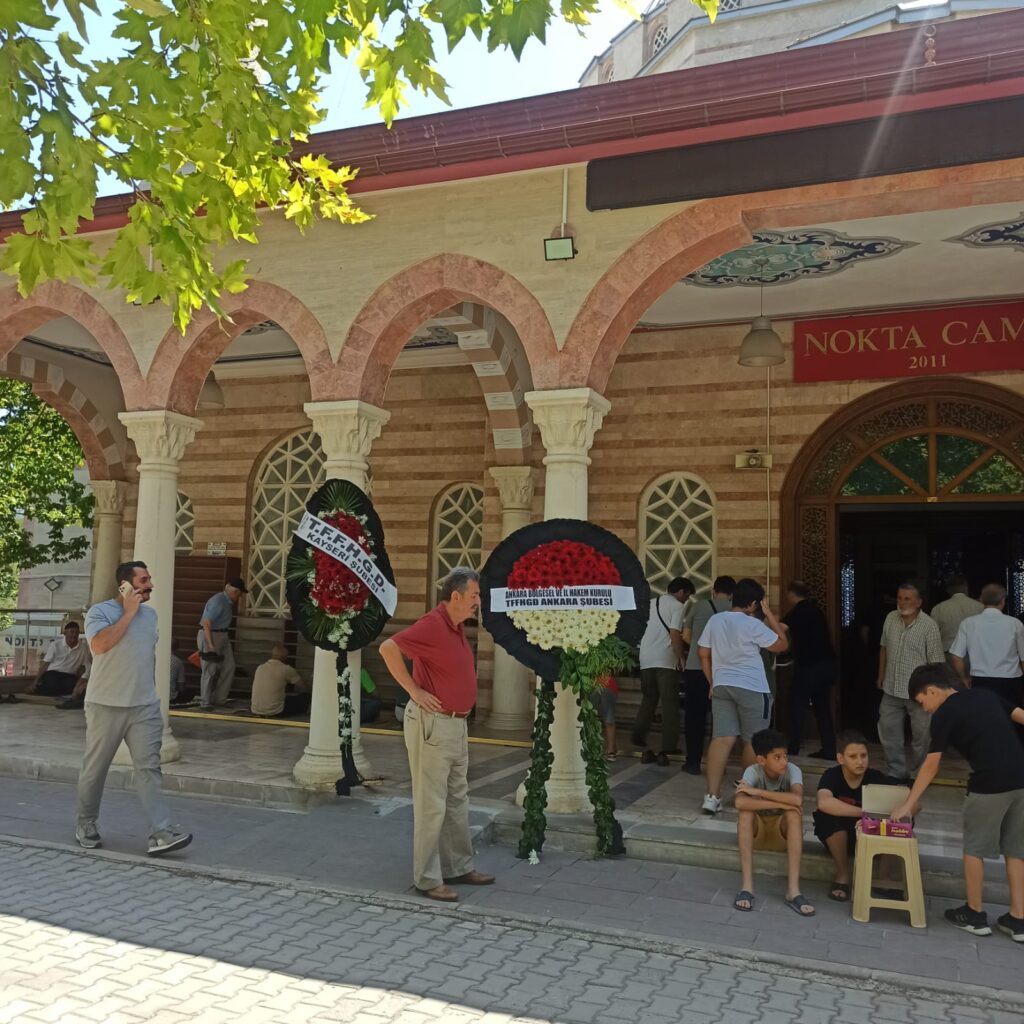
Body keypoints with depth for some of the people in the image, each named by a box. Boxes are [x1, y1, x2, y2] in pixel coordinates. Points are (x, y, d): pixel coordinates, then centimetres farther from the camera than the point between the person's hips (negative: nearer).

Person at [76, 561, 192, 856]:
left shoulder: (150, 614, 11)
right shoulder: (100, 611, -8)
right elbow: (100, 645, -26)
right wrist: (128, 613, -19)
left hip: (145, 707, 4)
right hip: (106, 706, -4)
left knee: (148, 768, -4)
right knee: (94, 769, 11)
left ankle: (161, 833, -9)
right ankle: (86, 824, 31)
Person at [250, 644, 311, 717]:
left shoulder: (259, 668, 9)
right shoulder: (286, 669, -6)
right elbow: (304, 689, 7)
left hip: (255, 712, 5)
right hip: (275, 713, -5)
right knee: (305, 695, 9)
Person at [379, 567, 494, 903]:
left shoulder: (456, 627, 10)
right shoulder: (432, 625, -19)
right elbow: (388, 648, -28)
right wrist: (414, 691, -23)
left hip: (456, 724, 10)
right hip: (432, 723, -10)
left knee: (457, 800, 17)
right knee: (431, 804, -1)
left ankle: (459, 867, 29)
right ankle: (427, 879, 9)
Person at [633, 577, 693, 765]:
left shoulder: (651, 603, 19)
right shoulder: (678, 606, -1)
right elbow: (675, 635, -12)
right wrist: (681, 658, -2)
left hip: (646, 659, 6)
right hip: (665, 660, -6)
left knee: (648, 700, 14)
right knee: (669, 704, 1)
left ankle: (639, 742, 7)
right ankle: (667, 748, -2)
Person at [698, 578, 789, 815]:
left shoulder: (714, 620, 5)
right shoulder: (753, 624, -11)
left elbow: (703, 654, 11)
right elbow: (782, 645, -2)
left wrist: (712, 683, 20)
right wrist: (769, 614, 2)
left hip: (721, 686, 5)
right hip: (752, 688, -5)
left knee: (722, 739, 0)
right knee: (753, 741, 11)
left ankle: (712, 796, -8)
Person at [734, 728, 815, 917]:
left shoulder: (792, 770, -20)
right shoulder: (753, 771, -22)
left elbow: (797, 799, -41)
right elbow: (740, 803, -40)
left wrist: (757, 792, -35)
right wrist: (780, 803, -38)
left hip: (783, 831, 1)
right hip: (756, 830, 0)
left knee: (794, 812, -31)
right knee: (745, 811, -33)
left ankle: (793, 890, -33)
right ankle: (746, 885, -32)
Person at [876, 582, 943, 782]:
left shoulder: (929, 626, -13)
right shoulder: (890, 618, 3)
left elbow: (936, 662, -12)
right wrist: (881, 676, 18)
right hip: (891, 690, 5)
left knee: (922, 736, 6)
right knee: (888, 732, 13)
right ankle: (895, 772, 27)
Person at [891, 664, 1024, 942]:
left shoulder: (945, 714, -1)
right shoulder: (985, 694, 16)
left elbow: (931, 766, -1)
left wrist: (908, 804, 5)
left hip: (990, 784, -6)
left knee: (975, 848, 11)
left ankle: (975, 914, 20)